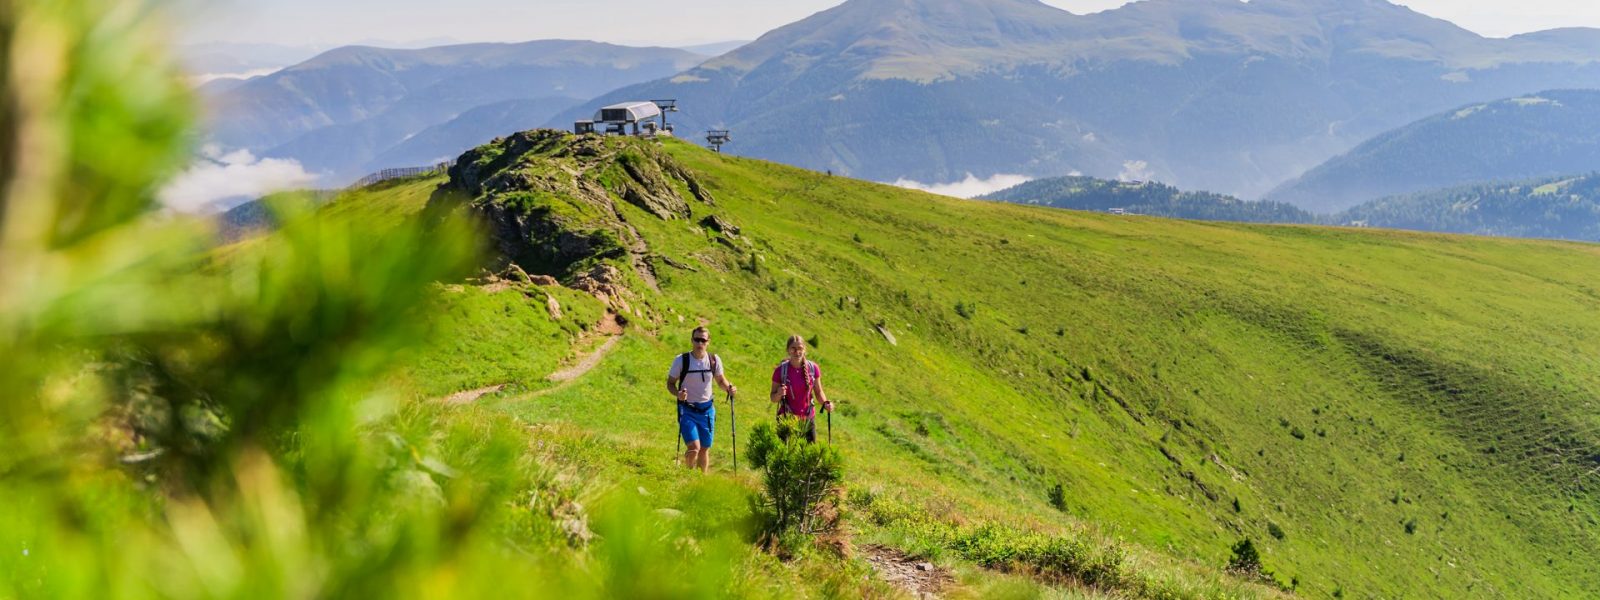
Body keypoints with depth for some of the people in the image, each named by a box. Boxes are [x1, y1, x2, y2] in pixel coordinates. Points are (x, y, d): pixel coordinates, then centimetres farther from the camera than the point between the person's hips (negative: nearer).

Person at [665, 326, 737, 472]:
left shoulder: (714, 360, -2)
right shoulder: (681, 360, -11)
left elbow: (720, 379, 14)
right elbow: (670, 383, -2)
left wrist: (729, 388, -8)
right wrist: (677, 394, -24)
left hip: (707, 409, 3)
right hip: (687, 410, -3)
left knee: (705, 449, 11)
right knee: (694, 447, -16)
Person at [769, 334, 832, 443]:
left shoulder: (813, 368, -5)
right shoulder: (780, 370, -11)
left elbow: (818, 392, 7)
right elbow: (773, 398, -4)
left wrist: (825, 403, -12)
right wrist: (779, 394, -25)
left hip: (808, 419, 2)